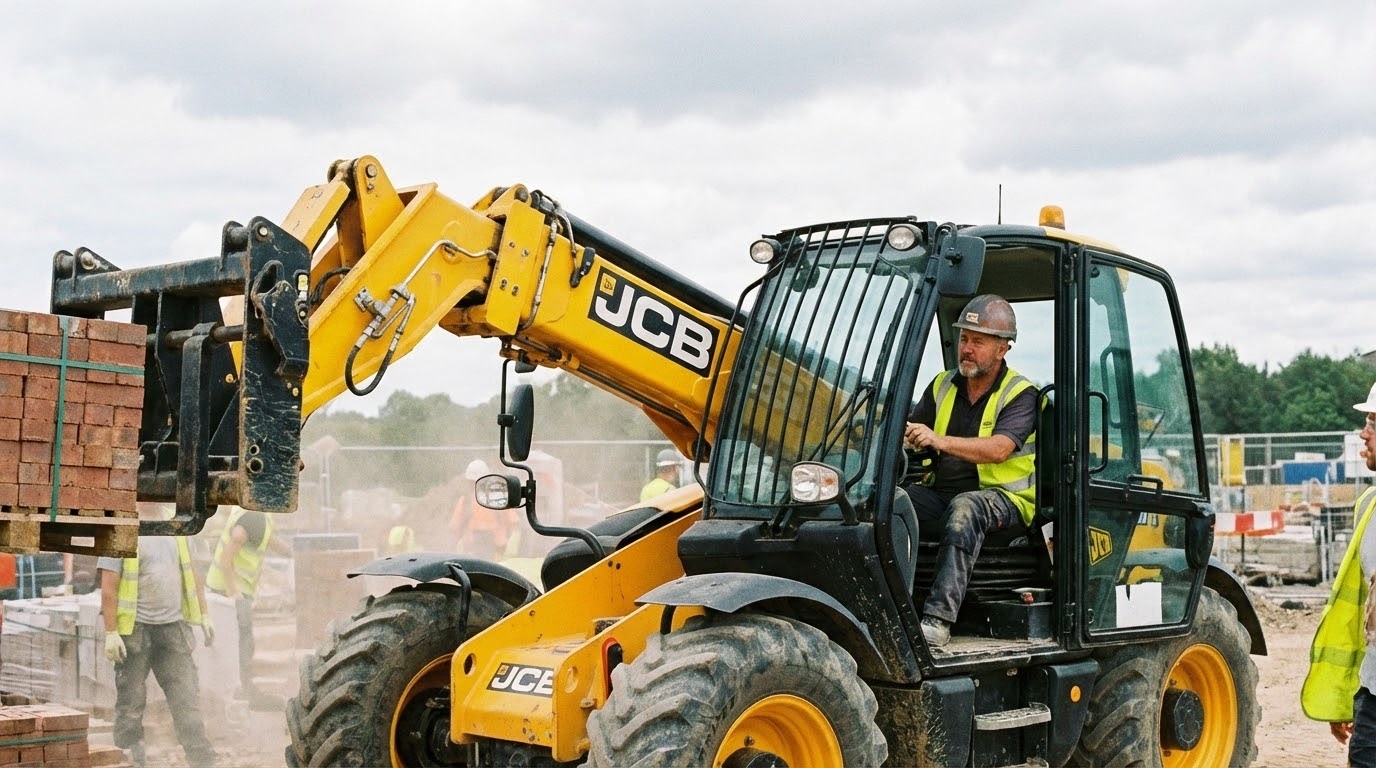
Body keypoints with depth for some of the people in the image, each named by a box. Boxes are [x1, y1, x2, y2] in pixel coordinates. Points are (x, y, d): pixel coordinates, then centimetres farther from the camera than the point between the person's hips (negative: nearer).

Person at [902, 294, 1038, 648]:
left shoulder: (1020, 394, -3)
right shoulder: (942, 386, 15)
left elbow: (999, 449, -21)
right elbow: (911, 432, 10)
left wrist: (941, 441, -35)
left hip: (1002, 499, -5)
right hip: (941, 494, 5)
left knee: (965, 507, -39)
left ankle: (938, 619, -47)